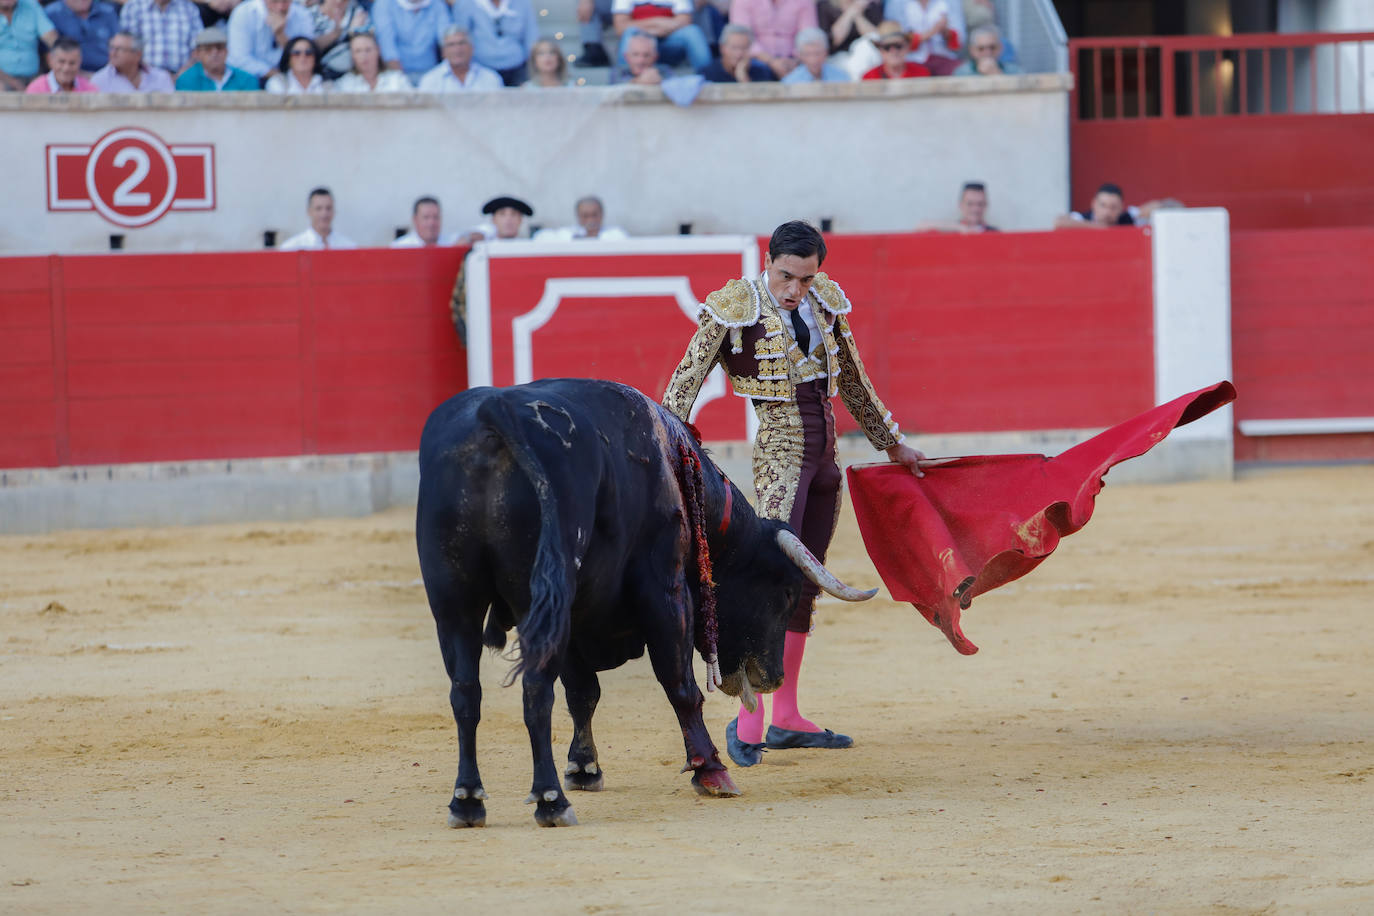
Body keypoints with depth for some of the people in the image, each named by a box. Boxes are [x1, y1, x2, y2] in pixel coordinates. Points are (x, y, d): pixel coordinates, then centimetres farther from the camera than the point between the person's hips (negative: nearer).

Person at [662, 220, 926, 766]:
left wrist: (891, 443, 29)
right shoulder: (736, 307, -10)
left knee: (805, 584, 9)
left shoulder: (824, 301, 8)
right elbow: (686, 382, -10)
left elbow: (853, 380, 21)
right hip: (780, 451, -7)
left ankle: (786, 718, 15)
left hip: (823, 455, 7)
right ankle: (749, 721, -20)